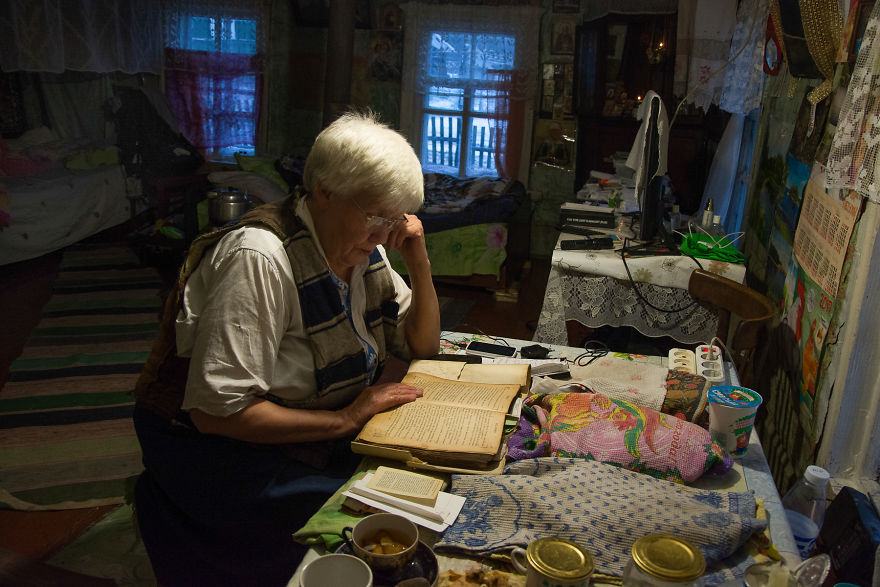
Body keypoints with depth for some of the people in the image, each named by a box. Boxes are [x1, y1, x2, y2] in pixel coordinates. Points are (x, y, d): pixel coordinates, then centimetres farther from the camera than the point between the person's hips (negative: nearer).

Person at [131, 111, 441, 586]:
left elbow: (423, 346, 6)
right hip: (225, 445, -7)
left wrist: (419, 263, -9)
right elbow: (216, 410, -28)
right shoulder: (258, 258, -26)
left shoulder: (362, 247, -2)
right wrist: (345, 419, -26)